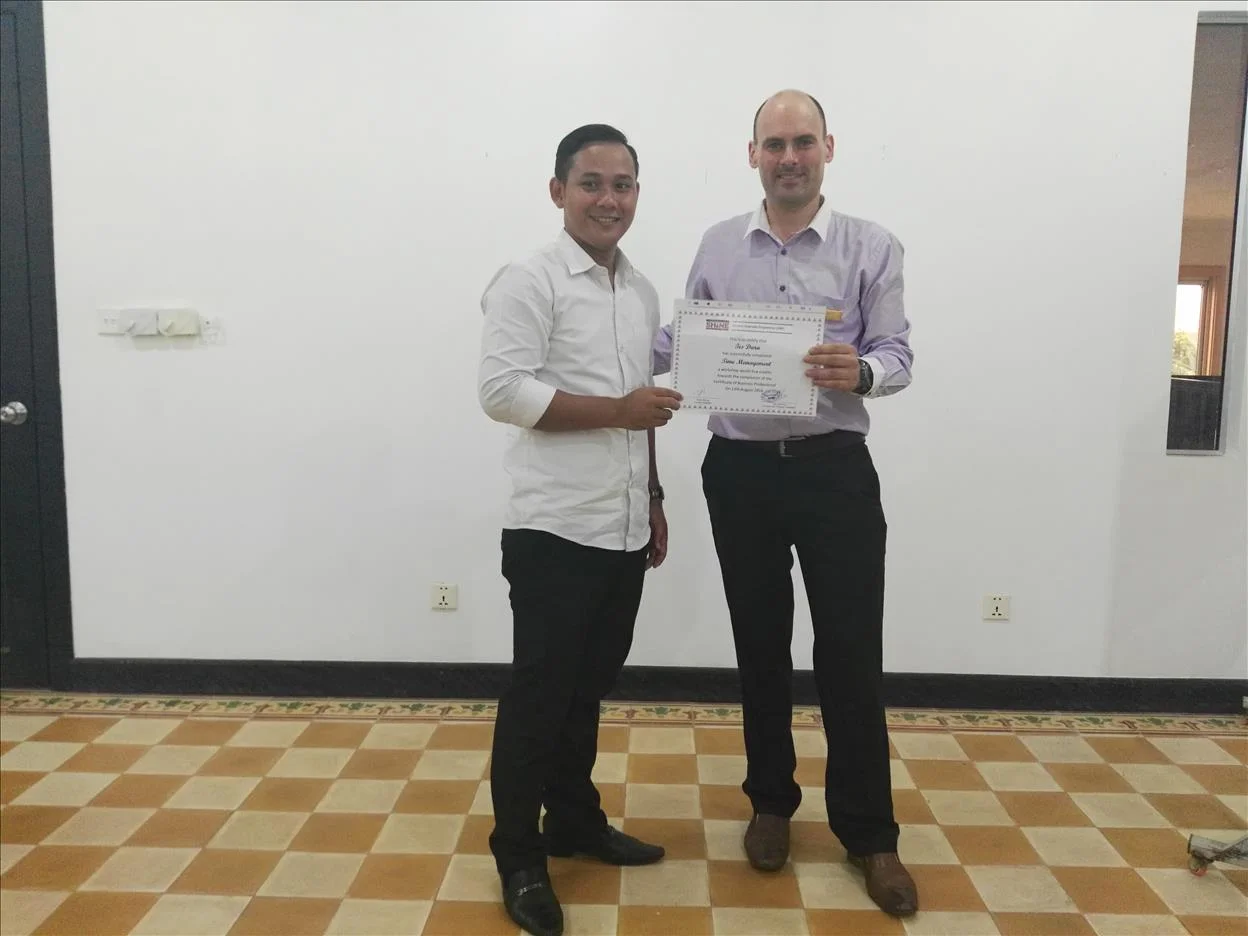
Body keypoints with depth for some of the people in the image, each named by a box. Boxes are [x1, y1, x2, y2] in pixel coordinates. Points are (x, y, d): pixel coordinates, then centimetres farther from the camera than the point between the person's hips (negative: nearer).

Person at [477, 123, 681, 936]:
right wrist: (617, 410, -18)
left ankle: (574, 820, 34)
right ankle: (519, 857, 18)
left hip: (624, 528, 7)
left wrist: (654, 499, 18)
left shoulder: (642, 290, 15)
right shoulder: (529, 282, -8)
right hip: (554, 529, -7)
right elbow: (501, 390, -18)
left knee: (590, 686, 17)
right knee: (539, 693, 3)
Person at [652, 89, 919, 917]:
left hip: (835, 469, -2)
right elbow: (681, 344, 8)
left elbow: (897, 355, -4)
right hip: (740, 468, 2)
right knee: (760, 646, 13)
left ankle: (868, 831, 20)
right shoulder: (718, 245, 8)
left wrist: (859, 372, -26)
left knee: (851, 653, 2)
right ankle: (772, 801, 32)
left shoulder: (873, 248, 1)